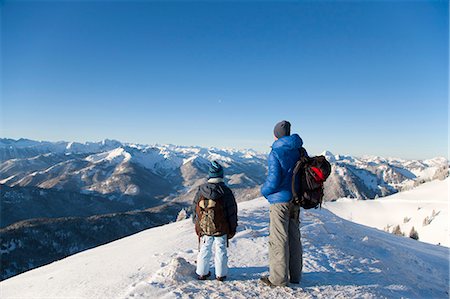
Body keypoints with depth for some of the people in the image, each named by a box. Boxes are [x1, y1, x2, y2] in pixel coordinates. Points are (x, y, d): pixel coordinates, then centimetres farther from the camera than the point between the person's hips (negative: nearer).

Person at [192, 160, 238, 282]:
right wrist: (232, 229, 5)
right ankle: (221, 275, 20)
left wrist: (197, 224, 18)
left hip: (203, 228, 2)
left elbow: (195, 209, 4)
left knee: (204, 250, 16)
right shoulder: (226, 192, -13)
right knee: (221, 250, 11)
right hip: (221, 229, -2)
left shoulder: (201, 190, -5)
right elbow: (232, 212, -7)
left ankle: (202, 273, 25)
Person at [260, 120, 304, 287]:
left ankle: (279, 278, 11)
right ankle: (295, 275, 26)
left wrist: (264, 190, -1)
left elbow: (274, 180, -20)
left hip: (280, 200, -7)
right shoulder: (299, 151, 5)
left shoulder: (276, 153, -14)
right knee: (294, 237, 15)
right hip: (296, 200, 7)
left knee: (278, 239, 2)